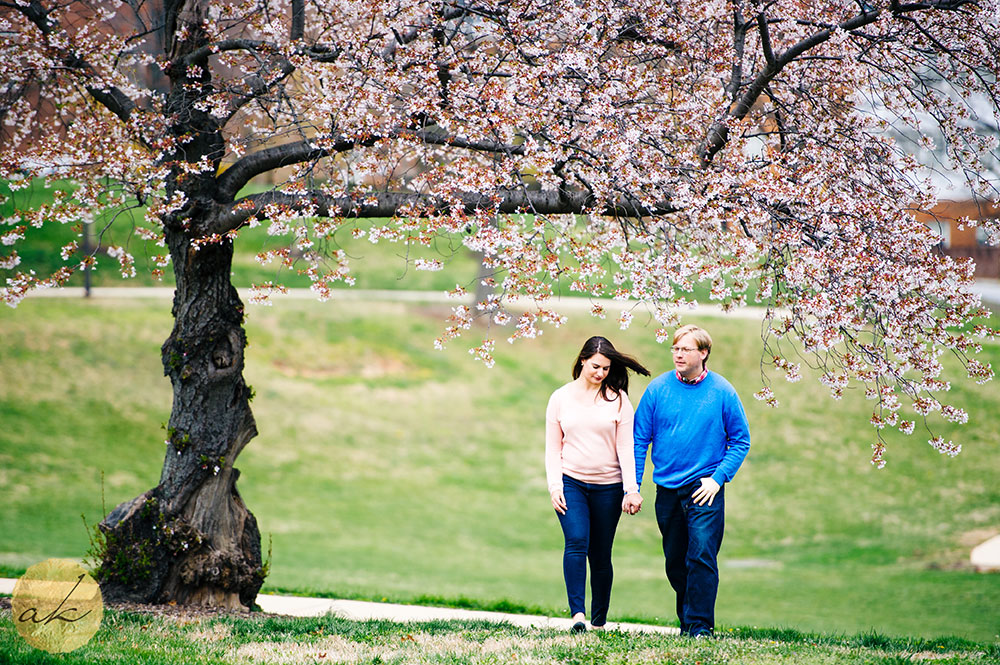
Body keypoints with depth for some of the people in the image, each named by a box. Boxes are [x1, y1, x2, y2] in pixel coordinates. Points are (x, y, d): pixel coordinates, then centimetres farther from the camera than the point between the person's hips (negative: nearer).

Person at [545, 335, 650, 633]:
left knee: (600, 554, 3)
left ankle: (599, 621, 14)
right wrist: (554, 487, -2)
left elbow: (626, 448, 0)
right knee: (576, 542, -19)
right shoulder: (560, 398, 7)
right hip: (571, 482, 0)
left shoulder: (618, 399, 3)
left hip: (608, 486, 0)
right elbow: (552, 448, 8)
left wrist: (631, 489, -8)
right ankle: (577, 613, -25)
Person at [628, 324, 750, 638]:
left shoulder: (722, 392, -3)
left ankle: (700, 625, -11)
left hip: (705, 488, -3)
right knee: (675, 562, 12)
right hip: (667, 490, 3)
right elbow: (639, 440, 4)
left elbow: (740, 441, 3)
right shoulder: (658, 389, 1)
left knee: (702, 554, -14)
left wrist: (718, 477, -8)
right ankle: (686, 620, 27)